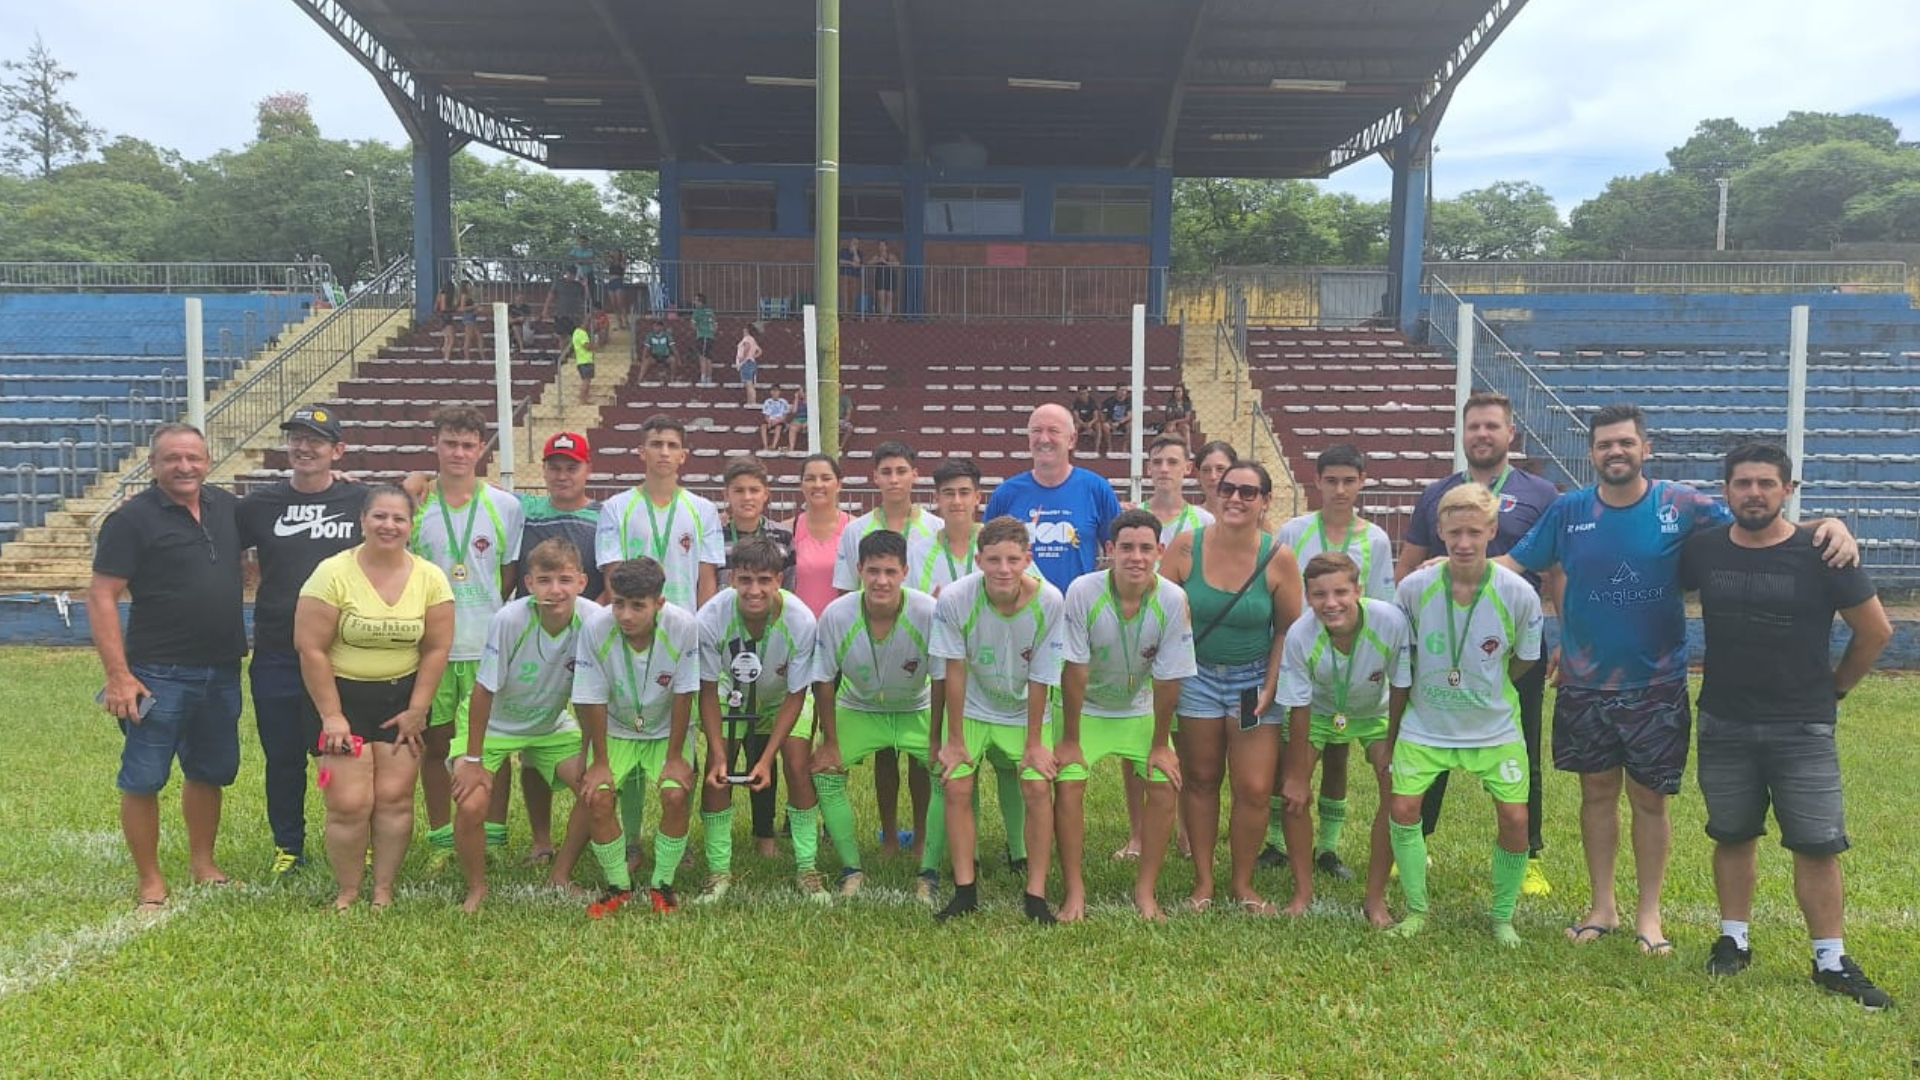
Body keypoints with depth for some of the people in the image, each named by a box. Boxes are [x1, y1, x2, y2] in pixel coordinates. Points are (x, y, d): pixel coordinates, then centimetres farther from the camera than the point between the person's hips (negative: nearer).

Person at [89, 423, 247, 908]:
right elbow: (101, 597, -12)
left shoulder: (227, 507, 7)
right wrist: (118, 675, -18)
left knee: (209, 772, 17)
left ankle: (202, 862, 32)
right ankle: (151, 881, 15)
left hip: (222, 672, 5)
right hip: (159, 674, -5)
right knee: (143, 780, 2)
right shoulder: (132, 518, -10)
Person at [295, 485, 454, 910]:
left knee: (394, 796, -1)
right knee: (349, 803, -6)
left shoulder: (430, 578, -2)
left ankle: (384, 891, 14)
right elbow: (311, 649, -10)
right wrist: (331, 715, -11)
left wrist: (416, 710, -3)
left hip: (401, 698, 2)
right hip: (342, 696, -2)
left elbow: (437, 649, 1)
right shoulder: (332, 573, -10)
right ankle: (346, 893, 12)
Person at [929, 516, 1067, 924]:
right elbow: (954, 670, -16)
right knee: (957, 788, -10)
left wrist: (1034, 743, -10)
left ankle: (1036, 894, -1)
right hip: (970, 707, 0)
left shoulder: (1049, 602, -25)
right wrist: (955, 741, -11)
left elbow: (1041, 678, -16)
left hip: (1025, 710, 0)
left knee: (1038, 787, -12)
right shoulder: (955, 600, -26)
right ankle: (965, 891, 1)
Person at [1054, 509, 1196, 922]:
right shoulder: (1083, 593, -27)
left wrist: (1160, 745, -9)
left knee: (1165, 786, -9)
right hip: (1085, 707, -1)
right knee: (1068, 785, -14)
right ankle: (1075, 892, 0)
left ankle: (1146, 891, 6)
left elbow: (1168, 679, -15)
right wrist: (1070, 740, -16)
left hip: (1140, 709, 2)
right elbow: (1075, 670, -21)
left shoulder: (1173, 600, -23)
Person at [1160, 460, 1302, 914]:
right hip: (1197, 677, 1)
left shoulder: (1279, 558, -10)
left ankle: (1242, 883, 18)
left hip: (1254, 680, 0)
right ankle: (1203, 881, 23)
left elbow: (1289, 630, -2)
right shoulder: (1186, 546, -10)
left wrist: (1270, 688, -8)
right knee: (1200, 779, 9)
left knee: (1255, 789, -3)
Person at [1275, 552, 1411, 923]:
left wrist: (1393, 748, -9)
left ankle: (1376, 897, 4)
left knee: (1398, 793, -11)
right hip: (1318, 712, 0)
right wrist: (1297, 776, -14)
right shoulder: (1299, 636, -34)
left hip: (1375, 713, 1)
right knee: (1293, 792, -9)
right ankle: (1303, 890, 11)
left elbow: (1401, 688, -18)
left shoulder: (1390, 621, -35)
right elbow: (1299, 710, -22)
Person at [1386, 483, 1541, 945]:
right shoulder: (1414, 588, -15)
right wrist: (1392, 732, 3)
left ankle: (1502, 916, 22)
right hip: (1424, 725, 0)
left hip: (1495, 729, 0)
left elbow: (1522, 662, 1)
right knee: (1401, 809, -7)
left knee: (1515, 819, -3)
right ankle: (1416, 910, 16)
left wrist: (1485, 691, 2)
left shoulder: (1519, 594, -17)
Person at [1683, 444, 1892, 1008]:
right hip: (1723, 724, 2)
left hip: (1802, 728, -2)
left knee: (1817, 845, -1)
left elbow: (1876, 630, 1)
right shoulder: (1702, 550, -2)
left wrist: (1835, 688, 5)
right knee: (1732, 836, 12)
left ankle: (1831, 961, 10)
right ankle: (1734, 940, 25)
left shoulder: (1820, 554, -8)